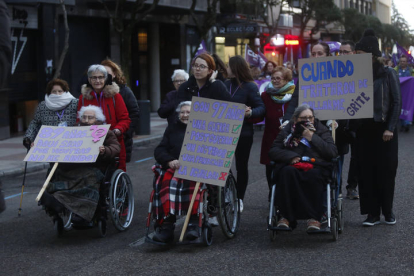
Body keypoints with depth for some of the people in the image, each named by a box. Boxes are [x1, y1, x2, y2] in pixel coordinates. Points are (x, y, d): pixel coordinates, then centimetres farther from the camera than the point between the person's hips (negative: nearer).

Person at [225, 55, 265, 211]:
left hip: (243, 133, -4)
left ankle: (239, 199, 17)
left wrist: (251, 112, -31)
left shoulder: (250, 86, -7)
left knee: (241, 166, 7)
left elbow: (261, 108, -12)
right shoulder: (226, 84, 7)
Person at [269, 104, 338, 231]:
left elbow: (332, 153, 1)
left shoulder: (321, 130, 16)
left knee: (314, 175, -37)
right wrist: (291, 156, -8)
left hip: (315, 165, -1)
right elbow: (272, 151, 11)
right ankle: (286, 216, -35)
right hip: (292, 165, 1)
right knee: (288, 172, -36)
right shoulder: (288, 130, 19)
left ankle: (314, 217, -37)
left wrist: (312, 138, -4)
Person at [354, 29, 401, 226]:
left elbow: (396, 102, -5)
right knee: (366, 171, 2)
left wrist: (390, 128, -11)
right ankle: (373, 213, 8)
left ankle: (388, 210, 16)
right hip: (364, 130, 3)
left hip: (384, 129, -3)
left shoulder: (388, 74, -3)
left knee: (386, 169, 3)